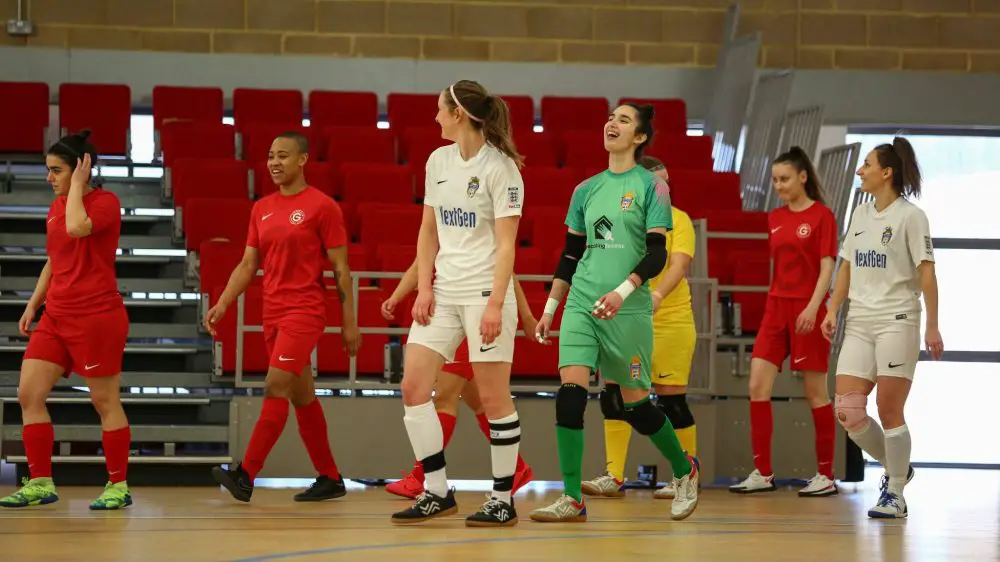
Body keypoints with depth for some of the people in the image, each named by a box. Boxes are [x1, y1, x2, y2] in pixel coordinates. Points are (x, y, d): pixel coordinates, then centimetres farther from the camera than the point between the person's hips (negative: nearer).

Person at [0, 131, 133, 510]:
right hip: (56, 315, 8)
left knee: (105, 402, -1)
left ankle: (118, 486, 10)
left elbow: (77, 227, -30)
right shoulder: (56, 206, 14)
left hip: (97, 316, -8)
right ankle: (40, 483, 6)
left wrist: (77, 186, -17)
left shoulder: (105, 202, -10)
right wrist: (33, 304, 17)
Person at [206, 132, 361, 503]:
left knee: (275, 387, -16)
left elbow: (340, 269, -6)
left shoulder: (321, 206, -6)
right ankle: (330, 479, 19)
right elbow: (247, 265, 14)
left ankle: (245, 475, -21)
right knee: (302, 397, 11)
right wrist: (221, 305, 1)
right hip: (273, 312, 7)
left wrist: (350, 323, -7)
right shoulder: (261, 208, 12)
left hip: (305, 309, -7)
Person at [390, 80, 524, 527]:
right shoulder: (438, 161, 10)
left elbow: (506, 243, -12)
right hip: (443, 291, 7)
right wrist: (424, 287, 5)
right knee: (413, 387, -1)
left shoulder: (500, 167, -9)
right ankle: (437, 493, 6)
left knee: (493, 397, -3)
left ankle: (503, 500, 6)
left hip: (484, 292, -7)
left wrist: (495, 304, -19)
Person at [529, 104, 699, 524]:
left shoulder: (651, 186, -2)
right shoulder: (586, 190, 12)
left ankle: (684, 470, 30)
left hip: (628, 311, -4)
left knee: (633, 403, 4)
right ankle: (572, 500, -11)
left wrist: (622, 291, -24)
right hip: (581, 304, 4)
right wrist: (549, 308, 15)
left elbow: (657, 255, -10)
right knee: (570, 392, -13)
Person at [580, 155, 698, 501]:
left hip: (670, 320, -4)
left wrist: (657, 295, -36)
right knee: (614, 394, -3)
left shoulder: (677, 219, -5)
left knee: (671, 400, -2)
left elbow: (679, 265, -20)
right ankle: (614, 478, 2)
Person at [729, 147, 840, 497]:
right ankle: (763, 473, 1)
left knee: (815, 393, 0)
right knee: (757, 386, -3)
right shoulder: (776, 218, 12)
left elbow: (827, 267, -11)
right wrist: (776, 304, 17)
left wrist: (813, 307, -22)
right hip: (776, 308, 6)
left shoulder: (822, 216, -5)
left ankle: (826, 475, 9)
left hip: (807, 312, -6)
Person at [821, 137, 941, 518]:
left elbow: (927, 273, -8)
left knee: (889, 412, -6)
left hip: (897, 321, -6)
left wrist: (932, 326, -12)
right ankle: (895, 468, 19)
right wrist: (833, 310, 9)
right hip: (859, 323, 6)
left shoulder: (910, 216, -5)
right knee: (847, 411, -2)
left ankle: (895, 495, 4)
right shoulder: (861, 214, 14)